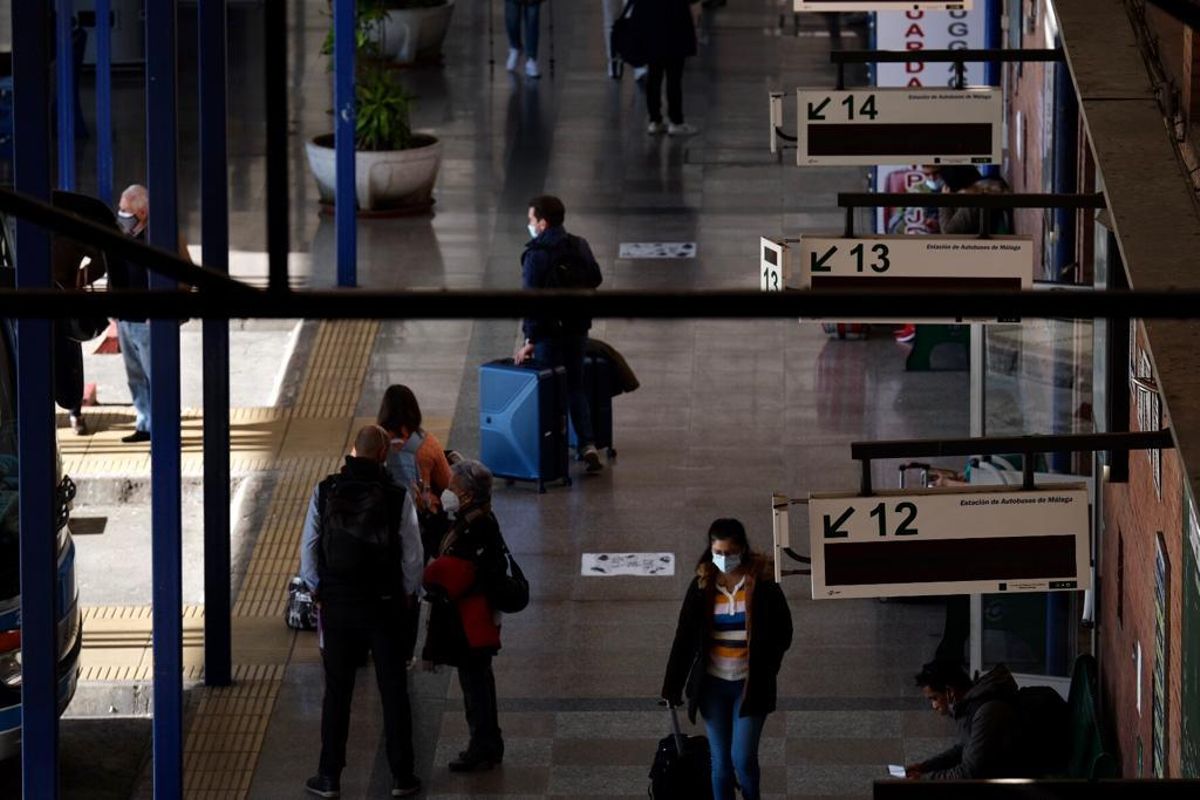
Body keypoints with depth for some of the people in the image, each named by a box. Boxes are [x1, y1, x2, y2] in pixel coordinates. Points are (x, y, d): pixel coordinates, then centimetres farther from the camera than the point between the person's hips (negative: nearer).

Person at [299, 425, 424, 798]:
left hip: (336, 603, 1)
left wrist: (317, 591, 11)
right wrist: (408, 593, 10)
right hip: (384, 604, -1)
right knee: (393, 691, 9)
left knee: (337, 691, 9)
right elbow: (413, 555, -6)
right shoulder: (397, 497, -10)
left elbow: (308, 549, -3)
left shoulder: (324, 491, -7)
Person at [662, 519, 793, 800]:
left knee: (742, 758, -8)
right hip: (713, 684, 2)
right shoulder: (702, 585, 0)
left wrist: (766, 670, -3)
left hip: (749, 684, -2)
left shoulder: (762, 584, -6)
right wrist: (672, 687, -2)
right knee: (720, 761, 5)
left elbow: (783, 631, 2)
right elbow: (685, 637, 1)